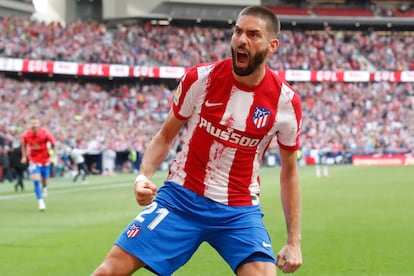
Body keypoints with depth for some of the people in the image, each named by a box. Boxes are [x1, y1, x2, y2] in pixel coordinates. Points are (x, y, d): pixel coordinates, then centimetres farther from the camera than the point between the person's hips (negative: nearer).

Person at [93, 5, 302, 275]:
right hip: (181, 196, 0)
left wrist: (294, 240, 4)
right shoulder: (199, 79, -9)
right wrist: (144, 175, -14)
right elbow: (165, 136, 6)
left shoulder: (286, 101, -7)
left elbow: (289, 171, 6)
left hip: (240, 211, 0)